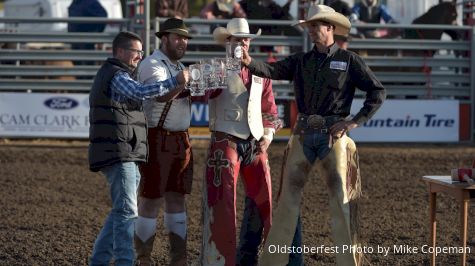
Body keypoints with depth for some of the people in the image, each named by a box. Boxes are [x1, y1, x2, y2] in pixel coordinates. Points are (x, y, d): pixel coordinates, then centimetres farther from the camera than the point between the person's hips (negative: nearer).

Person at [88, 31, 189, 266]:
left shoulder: (110, 74, 24)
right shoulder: (117, 76, -10)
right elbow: (140, 93, -29)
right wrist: (175, 81, -27)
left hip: (124, 155, 11)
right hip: (119, 153, -11)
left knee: (121, 211, 15)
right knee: (127, 211, -13)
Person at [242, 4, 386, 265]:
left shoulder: (349, 60, 2)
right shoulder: (300, 61, 10)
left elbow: (378, 92, -1)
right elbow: (273, 70, -6)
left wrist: (355, 121, -8)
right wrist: (249, 62, -26)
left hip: (333, 135, -3)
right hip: (303, 134, 3)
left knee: (341, 200, 0)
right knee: (288, 197, 3)